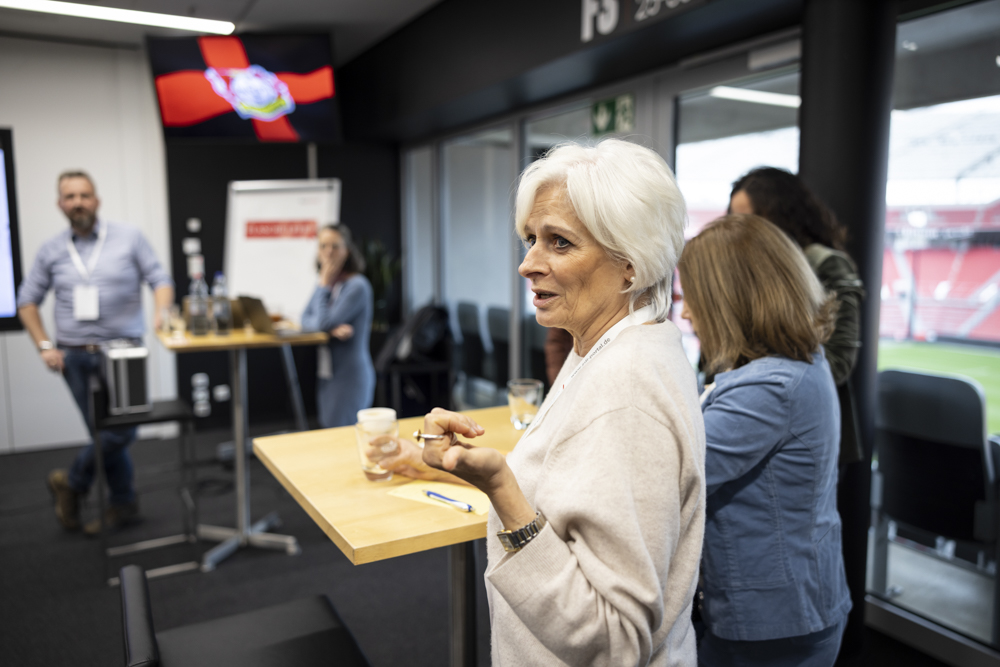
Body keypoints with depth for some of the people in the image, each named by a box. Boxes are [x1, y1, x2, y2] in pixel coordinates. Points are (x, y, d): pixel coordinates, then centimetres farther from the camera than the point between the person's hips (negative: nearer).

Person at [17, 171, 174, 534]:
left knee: (119, 432, -5)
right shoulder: (51, 250, 7)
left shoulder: (129, 238, -1)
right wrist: (45, 346, 4)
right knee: (106, 433, 6)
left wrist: (162, 310, -21)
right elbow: (27, 300, 14)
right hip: (75, 358, 2)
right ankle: (123, 503, 23)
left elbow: (160, 279, -2)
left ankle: (72, 483, 23)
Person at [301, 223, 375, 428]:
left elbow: (323, 322, -20)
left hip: (350, 375, -8)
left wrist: (324, 284, -11)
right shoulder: (328, 284, 11)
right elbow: (306, 320, 4)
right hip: (327, 373, 8)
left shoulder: (357, 286, -15)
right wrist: (331, 328, -17)